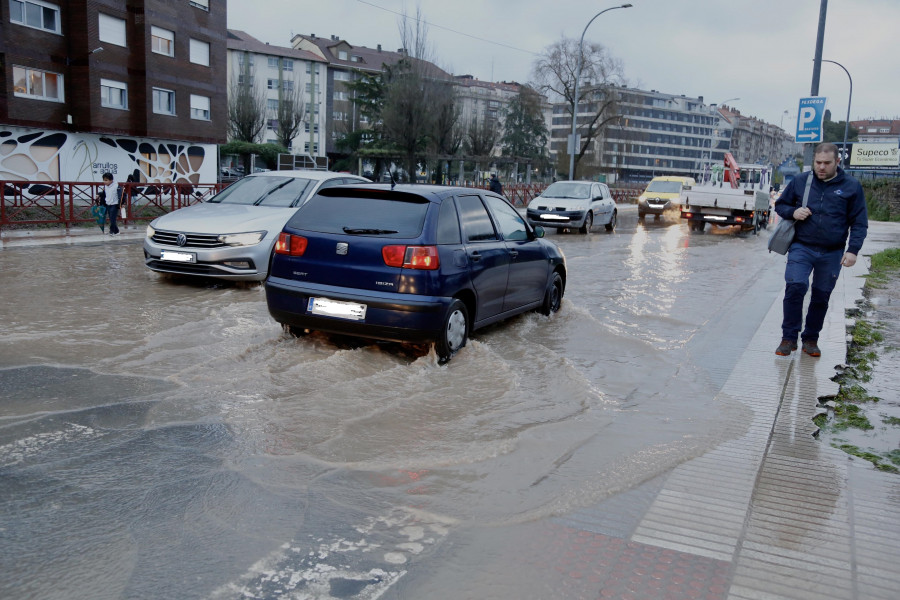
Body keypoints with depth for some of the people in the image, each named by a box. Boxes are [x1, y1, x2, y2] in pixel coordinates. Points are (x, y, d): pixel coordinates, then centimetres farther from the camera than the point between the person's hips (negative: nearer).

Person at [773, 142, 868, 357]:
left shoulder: (851, 186, 3)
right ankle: (789, 337, -6)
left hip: (832, 254, 1)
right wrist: (793, 212, -8)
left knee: (821, 297, 8)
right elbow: (780, 205, 15)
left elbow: (859, 222, 5)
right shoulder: (800, 181, 4)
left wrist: (853, 250, -7)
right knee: (795, 287, -17)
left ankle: (810, 339, 23)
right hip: (801, 248, -1)